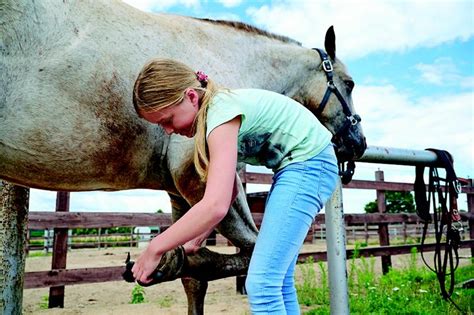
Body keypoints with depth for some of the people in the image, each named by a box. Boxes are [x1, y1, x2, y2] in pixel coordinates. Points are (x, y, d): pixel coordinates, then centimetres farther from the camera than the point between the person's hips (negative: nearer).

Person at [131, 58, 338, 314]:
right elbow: (228, 191, 9)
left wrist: (155, 249, -23)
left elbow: (216, 206, -33)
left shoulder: (221, 113, -24)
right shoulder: (210, 114, 5)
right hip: (293, 167, 10)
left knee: (261, 283, -13)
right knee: (277, 281, 13)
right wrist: (196, 240, 5)